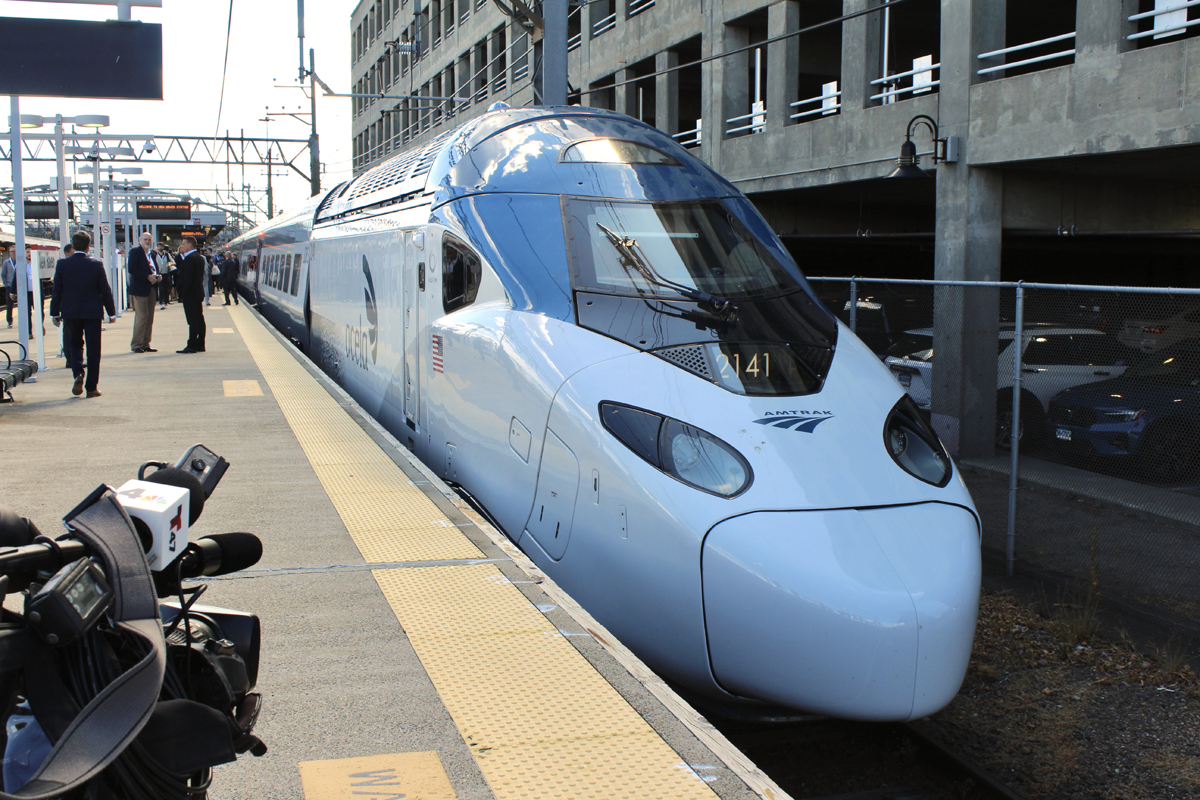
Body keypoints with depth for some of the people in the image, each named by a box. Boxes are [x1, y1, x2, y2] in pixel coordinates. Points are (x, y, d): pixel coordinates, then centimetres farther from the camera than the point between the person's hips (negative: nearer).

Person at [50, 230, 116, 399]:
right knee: (93, 349, 5)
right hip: (93, 313, -1)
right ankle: (92, 387, 5)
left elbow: (57, 291, -1)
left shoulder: (62, 264, -5)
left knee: (74, 345, 17)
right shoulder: (96, 265, -8)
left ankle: (78, 375, -7)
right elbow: (105, 291, -3)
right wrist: (111, 312, 8)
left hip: (70, 313, 1)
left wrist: (55, 313, 8)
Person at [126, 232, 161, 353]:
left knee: (150, 318, 7)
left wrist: (157, 277, 3)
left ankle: (145, 344, 13)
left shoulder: (152, 253, 17)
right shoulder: (135, 252, -5)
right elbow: (131, 269, -16)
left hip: (151, 289, 7)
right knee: (142, 317, -9)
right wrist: (147, 277, -19)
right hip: (140, 289, -7)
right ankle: (136, 345, -1)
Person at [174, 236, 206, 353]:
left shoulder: (190, 258, -16)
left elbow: (187, 277, -20)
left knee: (192, 320, -8)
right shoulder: (199, 257, 13)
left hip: (190, 294, -10)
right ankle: (200, 345, 14)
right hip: (198, 293, 10)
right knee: (199, 319, 10)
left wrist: (182, 292, -16)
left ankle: (192, 346, -8)